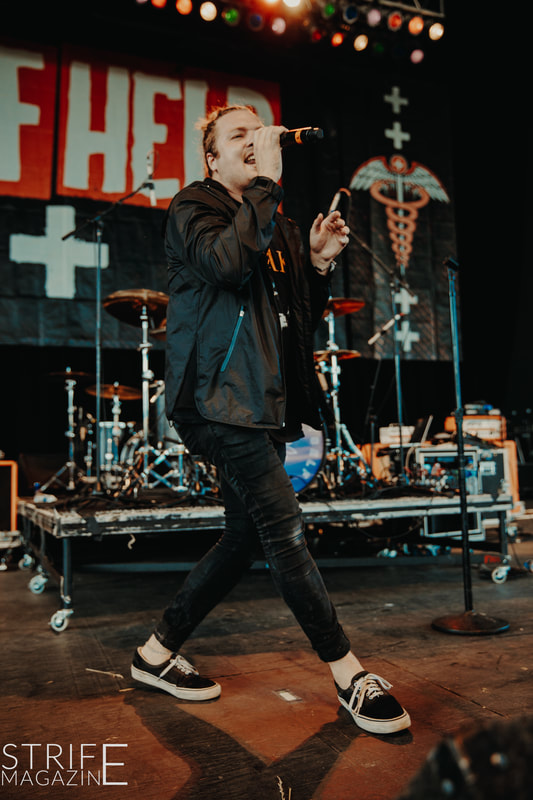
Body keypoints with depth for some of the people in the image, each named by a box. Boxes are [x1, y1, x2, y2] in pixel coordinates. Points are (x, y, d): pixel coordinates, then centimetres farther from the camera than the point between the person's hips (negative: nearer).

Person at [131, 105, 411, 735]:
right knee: (284, 529, -11)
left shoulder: (279, 229, 22)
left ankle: (157, 654, 24)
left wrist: (318, 262, 6)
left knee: (245, 537, 9)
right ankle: (347, 673, 3)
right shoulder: (193, 206, 2)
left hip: (261, 402, 9)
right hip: (217, 396, -8)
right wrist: (267, 182, -15)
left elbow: (303, 320, 21)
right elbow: (227, 262, -21)